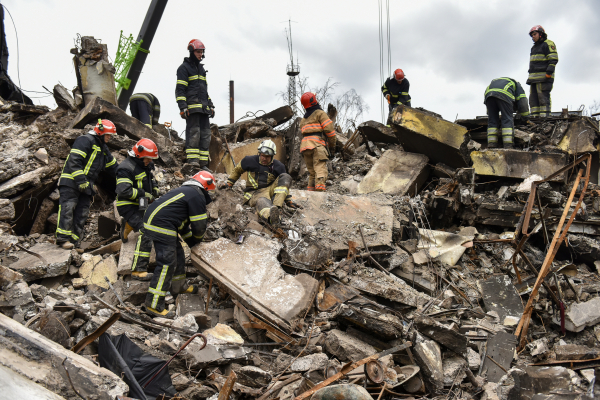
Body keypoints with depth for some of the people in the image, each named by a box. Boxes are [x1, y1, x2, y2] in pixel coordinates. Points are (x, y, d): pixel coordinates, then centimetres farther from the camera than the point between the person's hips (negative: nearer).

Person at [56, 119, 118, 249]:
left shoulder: (103, 149, 23)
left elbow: (114, 168, 31)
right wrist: (81, 180, -22)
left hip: (86, 185, 9)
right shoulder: (85, 140, -7)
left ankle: (73, 240, -1)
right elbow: (74, 161, -17)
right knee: (68, 208, -13)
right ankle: (63, 238, -15)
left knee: (82, 213, 0)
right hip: (71, 181, -8)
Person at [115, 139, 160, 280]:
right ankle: (138, 270, -22)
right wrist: (144, 194, -19)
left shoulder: (147, 165, 13)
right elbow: (124, 191, -26)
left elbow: (153, 181, 29)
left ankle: (128, 225, 22)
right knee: (146, 232, -23)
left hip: (142, 205, 9)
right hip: (128, 206, -9)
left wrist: (155, 190, 8)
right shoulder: (126, 168, -16)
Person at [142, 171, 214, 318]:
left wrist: (190, 239, 29)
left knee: (177, 253, 23)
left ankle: (178, 286, 38)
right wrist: (197, 239, 16)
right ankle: (154, 305, -10)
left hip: (152, 221, 11)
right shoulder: (197, 196, -7)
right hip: (161, 226, -11)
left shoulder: (185, 190, 25)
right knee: (166, 263, -10)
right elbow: (199, 224, -5)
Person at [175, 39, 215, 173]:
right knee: (193, 132, -15)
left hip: (204, 108, 8)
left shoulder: (201, 69, 25)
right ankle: (192, 161, -18)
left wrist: (210, 106, 23)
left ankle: (203, 163, 4)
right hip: (192, 107, -8)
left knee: (205, 134, 3)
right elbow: (180, 89, -7)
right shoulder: (184, 67, 0)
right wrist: (183, 107, -17)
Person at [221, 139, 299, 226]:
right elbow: (237, 171, 22)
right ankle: (272, 216, -82)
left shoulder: (278, 166, 7)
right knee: (262, 201, -42)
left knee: (286, 177, -21)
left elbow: (284, 184, 16)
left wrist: (289, 201, 10)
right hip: (255, 193, -4)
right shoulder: (250, 160, 4)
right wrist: (229, 183, 19)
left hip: (270, 190, 4)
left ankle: (277, 207, -41)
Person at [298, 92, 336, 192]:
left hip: (304, 145, 6)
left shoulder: (303, 119, 28)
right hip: (317, 144, -6)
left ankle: (310, 190, 1)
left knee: (311, 172, 10)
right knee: (320, 169, -15)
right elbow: (329, 129, -3)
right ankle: (320, 189, -29)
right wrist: (332, 145, 4)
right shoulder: (320, 113, 6)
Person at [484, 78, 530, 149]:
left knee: (492, 121, 10)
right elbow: (522, 103, 21)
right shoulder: (517, 85, 33)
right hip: (504, 95, -4)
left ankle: (491, 145, 4)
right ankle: (508, 146, -6)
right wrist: (526, 117, 34)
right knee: (507, 120, 1)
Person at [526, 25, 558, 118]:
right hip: (534, 77, 9)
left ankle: (545, 117, -15)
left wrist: (549, 72, -19)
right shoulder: (534, 47, 27)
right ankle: (534, 117, 1)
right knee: (533, 98, 2)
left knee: (543, 98, -12)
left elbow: (553, 59, -9)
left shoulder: (548, 44, 0)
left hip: (543, 77, -9)